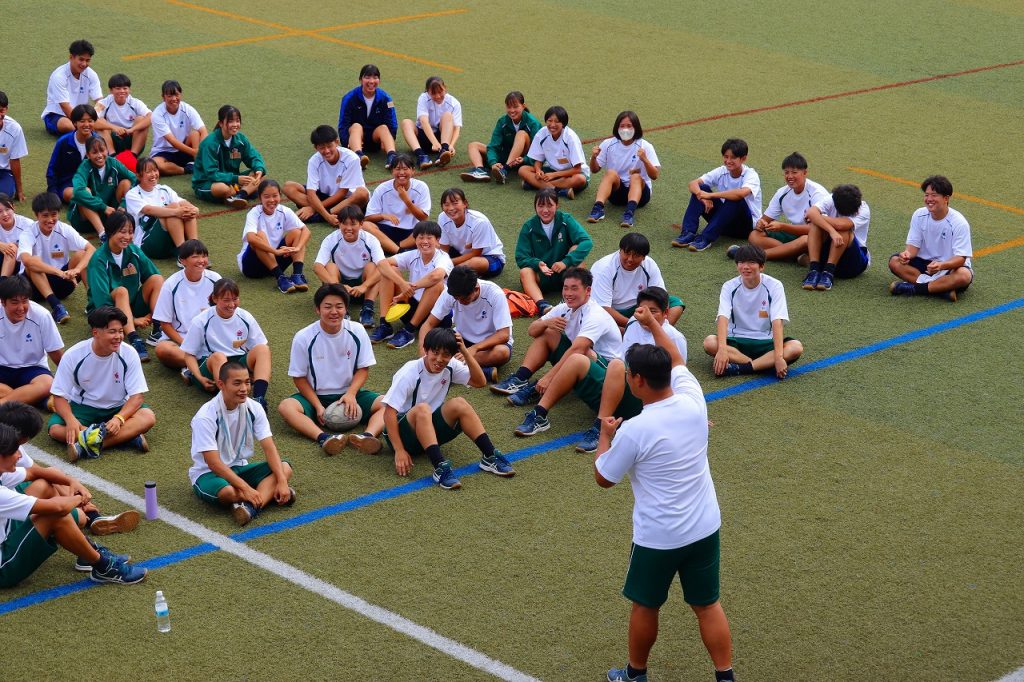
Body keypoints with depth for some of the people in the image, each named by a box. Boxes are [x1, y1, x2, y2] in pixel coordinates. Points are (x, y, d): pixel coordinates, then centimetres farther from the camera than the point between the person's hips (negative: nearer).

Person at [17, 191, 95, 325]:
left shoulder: (65, 230, -8)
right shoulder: (28, 234, -16)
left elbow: (91, 249, -18)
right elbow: (26, 260, -37)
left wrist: (76, 270, -37)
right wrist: (59, 272, -47)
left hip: (62, 282, 2)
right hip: (38, 284, -2)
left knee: (81, 254, -20)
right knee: (34, 262, -32)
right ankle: (56, 305, -45)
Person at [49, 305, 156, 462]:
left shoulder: (128, 354, -14)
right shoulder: (73, 355, -15)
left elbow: (136, 396, -14)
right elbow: (60, 396, -12)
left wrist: (119, 418, -34)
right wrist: (70, 419, -34)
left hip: (119, 409, 0)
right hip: (83, 408, 0)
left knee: (148, 417, -30)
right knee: (55, 429, -30)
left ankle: (87, 446, -38)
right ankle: (127, 436, -33)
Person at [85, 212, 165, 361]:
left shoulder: (133, 251, -1)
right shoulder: (99, 260, -17)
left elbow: (154, 277, -1)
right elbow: (101, 299, -25)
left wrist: (153, 313, -17)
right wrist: (133, 320, -28)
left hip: (132, 307, 5)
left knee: (157, 279, -15)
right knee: (121, 291, -35)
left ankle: (158, 332, -29)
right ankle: (134, 340, -51)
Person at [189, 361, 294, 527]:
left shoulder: (254, 408, -6)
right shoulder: (206, 416, -22)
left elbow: (269, 447, -10)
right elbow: (213, 463, -26)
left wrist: (281, 481, -26)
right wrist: (246, 488, -33)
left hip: (240, 468, 6)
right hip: (208, 473, -6)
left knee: (285, 468, -17)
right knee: (228, 492, -39)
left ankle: (251, 507, -38)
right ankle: (268, 493, -12)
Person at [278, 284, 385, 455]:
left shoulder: (357, 331, -6)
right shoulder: (304, 338, -10)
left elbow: (363, 369, 1)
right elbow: (299, 378, -4)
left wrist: (351, 394, -18)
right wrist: (318, 406, -17)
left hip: (349, 396, 2)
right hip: (315, 396, -1)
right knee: (286, 406, -32)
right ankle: (324, 438, -51)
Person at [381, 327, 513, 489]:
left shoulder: (451, 367, -3)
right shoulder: (410, 373, -20)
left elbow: (480, 382, -8)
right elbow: (389, 412, -23)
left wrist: (465, 352, -17)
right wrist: (399, 451, -29)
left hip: (429, 429, 6)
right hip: (400, 432, -6)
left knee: (459, 404, -17)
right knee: (422, 409, -35)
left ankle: (490, 457, -16)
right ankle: (440, 468, -44)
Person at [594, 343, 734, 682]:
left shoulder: (634, 431, -24)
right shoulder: (692, 401, -10)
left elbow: (603, 477, -7)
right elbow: (676, 362, 13)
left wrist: (605, 436, 8)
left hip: (658, 537, -4)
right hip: (705, 527, 4)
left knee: (646, 606, 17)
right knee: (708, 605, 16)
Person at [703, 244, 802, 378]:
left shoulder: (774, 286, -8)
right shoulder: (729, 287, -5)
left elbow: (777, 322, -18)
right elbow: (723, 318, -20)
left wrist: (779, 357, -31)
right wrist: (722, 349, -38)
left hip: (765, 342, 0)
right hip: (737, 341, 0)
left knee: (796, 347, -29)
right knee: (709, 343, -30)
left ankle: (739, 368, -34)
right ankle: (766, 365, -30)